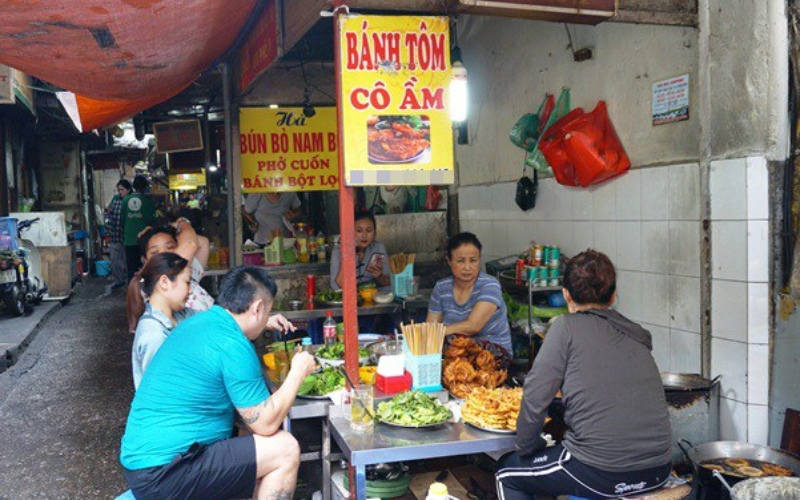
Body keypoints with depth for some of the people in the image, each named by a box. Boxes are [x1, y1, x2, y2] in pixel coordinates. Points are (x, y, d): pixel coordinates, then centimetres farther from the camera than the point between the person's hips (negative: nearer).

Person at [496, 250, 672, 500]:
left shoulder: (567, 326, -7)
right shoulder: (637, 335, 9)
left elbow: (534, 397, -10)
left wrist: (526, 448, 7)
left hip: (602, 474, -7)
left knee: (507, 474, 18)